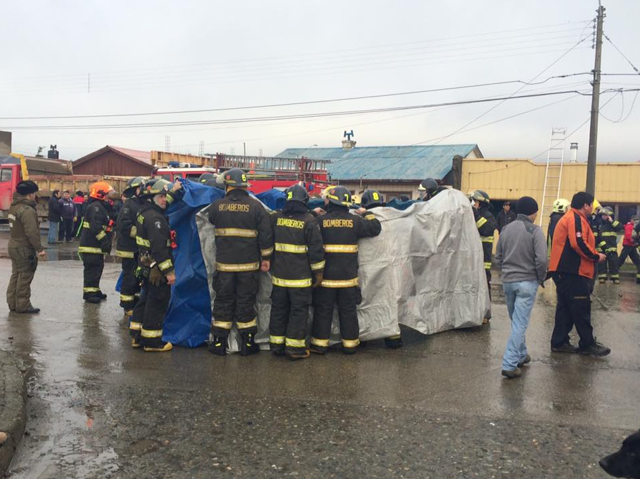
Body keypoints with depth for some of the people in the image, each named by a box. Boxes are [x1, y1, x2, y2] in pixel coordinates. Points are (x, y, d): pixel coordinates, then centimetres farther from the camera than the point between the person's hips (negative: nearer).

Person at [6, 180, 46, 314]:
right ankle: (23, 305, 2)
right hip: (24, 248, -10)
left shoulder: (14, 207, 10)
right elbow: (32, 232, -24)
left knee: (16, 274, 15)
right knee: (25, 277, -3)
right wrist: (39, 248, -20)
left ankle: (12, 303, 22)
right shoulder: (27, 210, -21)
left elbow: (15, 227, 14)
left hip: (14, 246, 10)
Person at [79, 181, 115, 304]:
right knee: (92, 269, -7)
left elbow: (105, 225, 21)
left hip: (96, 245, 11)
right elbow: (96, 227, -25)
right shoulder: (95, 207, -15)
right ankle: (89, 293, -2)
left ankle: (95, 290, 26)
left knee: (97, 268, 17)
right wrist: (104, 241, -26)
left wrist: (106, 242, 16)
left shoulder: (101, 207, 19)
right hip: (91, 245, -11)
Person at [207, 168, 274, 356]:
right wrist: (266, 258, 2)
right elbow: (265, 234, -6)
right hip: (249, 264, -1)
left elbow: (211, 221, 19)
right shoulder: (255, 206, -6)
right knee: (246, 302, 8)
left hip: (224, 263, 1)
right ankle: (247, 343, 15)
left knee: (223, 301, 11)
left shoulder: (216, 205, -2)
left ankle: (219, 342, 16)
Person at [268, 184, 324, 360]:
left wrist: (270, 264, 25)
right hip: (301, 277, -4)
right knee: (299, 311, 3)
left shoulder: (275, 218, 3)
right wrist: (318, 272, 0)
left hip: (279, 275, 4)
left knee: (279, 309, 14)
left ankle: (276, 344, 22)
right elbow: (316, 249, -8)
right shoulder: (309, 221, -9)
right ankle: (295, 347, 5)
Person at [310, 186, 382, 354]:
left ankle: (320, 344, 12)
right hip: (348, 276, 1)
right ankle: (350, 344, 18)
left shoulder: (321, 220, -8)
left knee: (323, 310, 9)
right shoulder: (355, 221, -4)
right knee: (348, 310, 11)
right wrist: (366, 213, 20)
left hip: (326, 275, -1)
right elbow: (375, 228, 4)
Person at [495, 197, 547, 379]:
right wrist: (541, 278, -1)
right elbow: (541, 259, -17)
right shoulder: (535, 230, -11)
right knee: (520, 324, -4)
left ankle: (521, 355, 34)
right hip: (527, 282, -5)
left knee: (516, 322, 21)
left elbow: (498, 258, 8)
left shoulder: (505, 229, 5)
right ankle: (509, 365, -7)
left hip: (508, 281, 5)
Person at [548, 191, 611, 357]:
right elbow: (579, 243, -24)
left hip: (565, 271, 11)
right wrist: (596, 256, -12)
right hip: (573, 272, -11)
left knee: (565, 307, 12)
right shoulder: (576, 219, -12)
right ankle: (588, 344, 7)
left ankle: (559, 342, 16)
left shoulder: (569, 218, 21)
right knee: (581, 308, -2)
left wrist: (592, 255, 15)